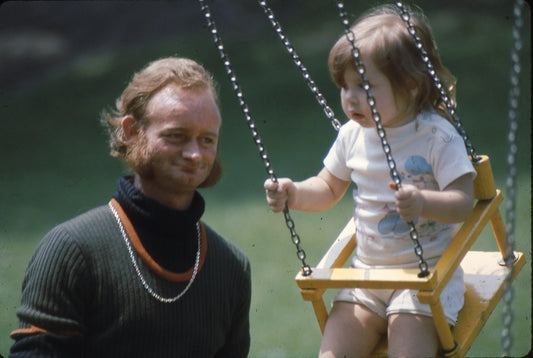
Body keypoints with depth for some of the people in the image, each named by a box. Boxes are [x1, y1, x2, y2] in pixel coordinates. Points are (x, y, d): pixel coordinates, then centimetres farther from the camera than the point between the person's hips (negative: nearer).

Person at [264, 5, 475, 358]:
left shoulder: (437, 136, -12)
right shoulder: (352, 134, 4)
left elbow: (464, 202, -17)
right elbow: (329, 189, 17)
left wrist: (423, 203, -37)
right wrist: (294, 194, -3)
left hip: (426, 274, -5)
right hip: (367, 271, 5)